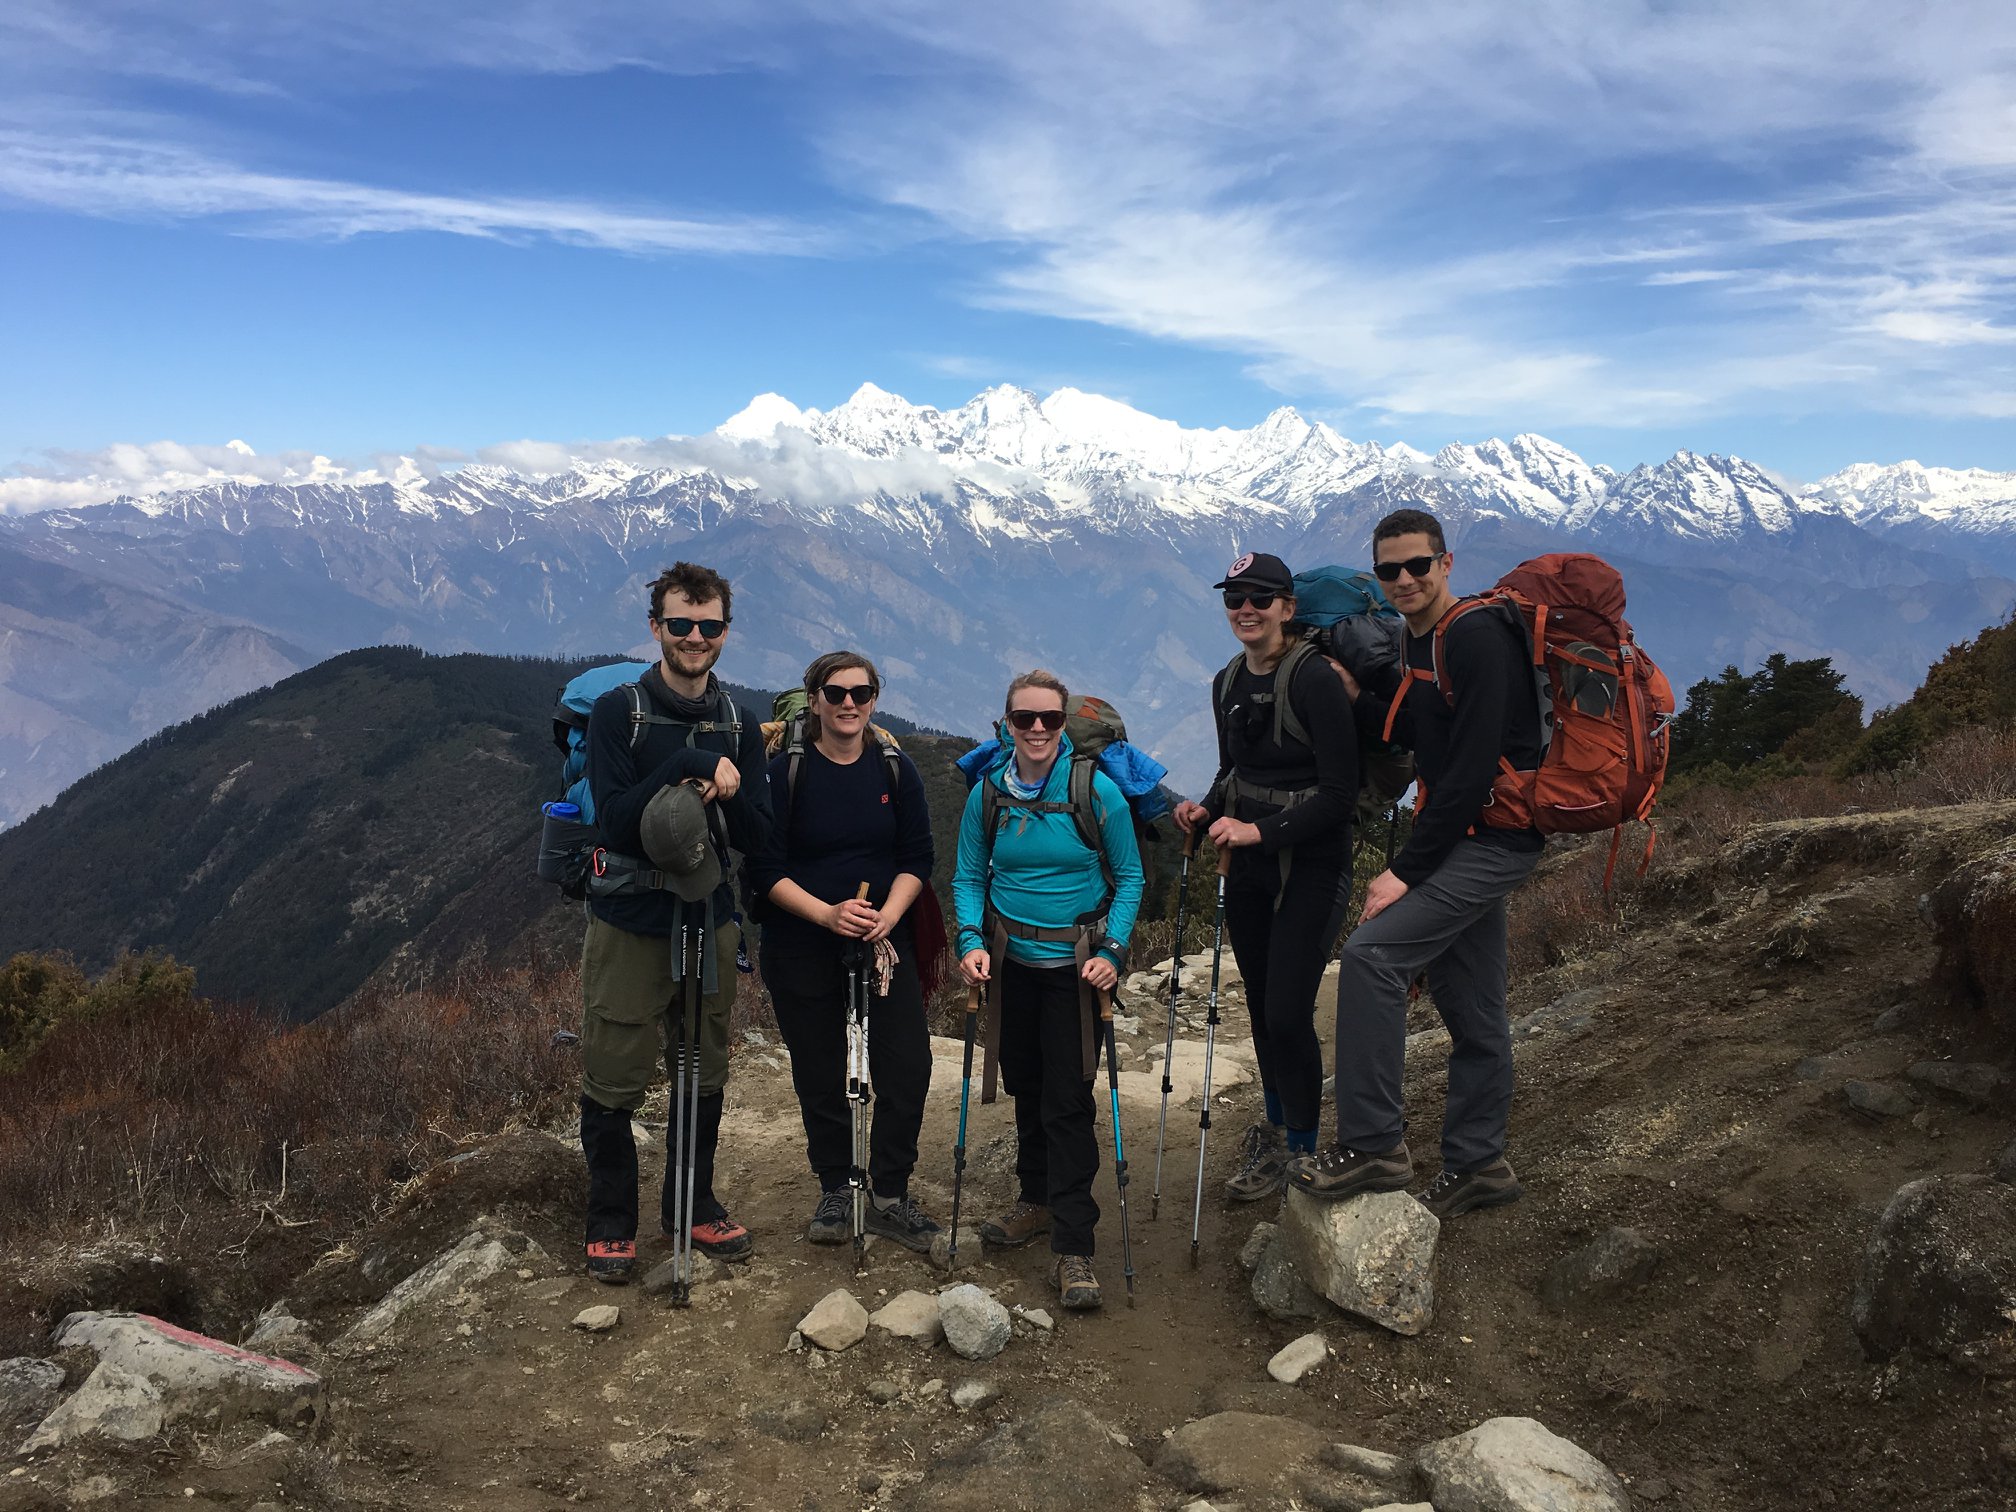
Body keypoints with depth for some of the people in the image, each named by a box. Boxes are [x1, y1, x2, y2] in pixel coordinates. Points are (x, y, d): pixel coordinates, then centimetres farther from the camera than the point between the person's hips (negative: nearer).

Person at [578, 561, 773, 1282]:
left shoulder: (738, 727, 5)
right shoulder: (617, 711, -8)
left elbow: (757, 837, 0)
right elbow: (617, 825, -17)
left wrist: (726, 791, -20)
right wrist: (689, 766, -26)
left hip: (709, 922, 4)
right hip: (630, 925, -4)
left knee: (704, 1078, 14)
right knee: (613, 1083, 2)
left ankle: (693, 1206, 32)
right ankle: (611, 1222, 21)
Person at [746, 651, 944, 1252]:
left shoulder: (895, 769, 5)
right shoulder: (787, 771, -4)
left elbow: (917, 859, 4)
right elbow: (766, 869, -7)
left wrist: (887, 916, -14)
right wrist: (827, 913, -20)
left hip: (886, 942, 2)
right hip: (802, 948, -2)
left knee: (908, 1066, -4)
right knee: (821, 1075, 6)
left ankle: (889, 1196, 11)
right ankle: (836, 1192, 24)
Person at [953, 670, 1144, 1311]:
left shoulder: (1098, 791, -11)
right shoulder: (987, 794, -3)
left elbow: (1129, 876, -3)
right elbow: (968, 878, 6)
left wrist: (1112, 951, -14)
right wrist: (972, 941, -11)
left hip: (1075, 965, -3)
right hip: (1012, 962, 4)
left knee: (1067, 1098, -6)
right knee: (1025, 1085, 17)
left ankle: (1073, 1245, 1)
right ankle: (1038, 1200, 37)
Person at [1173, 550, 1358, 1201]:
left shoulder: (1314, 678, -17)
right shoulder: (1227, 684, 6)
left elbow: (1339, 794, -18)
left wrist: (1261, 830, -23)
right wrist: (1206, 810, -1)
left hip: (1311, 867, -7)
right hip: (1249, 865, 7)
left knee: (1288, 1013, -7)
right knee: (1259, 1005, 15)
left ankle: (1303, 1148, 14)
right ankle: (1276, 1127, 35)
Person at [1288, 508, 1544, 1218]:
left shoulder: (1479, 638, -17)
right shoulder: (1418, 641, 12)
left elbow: (1472, 768, -22)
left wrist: (1407, 869, -21)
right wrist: (1357, 694, 1)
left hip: (1492, 837, -9)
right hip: (1465, 838, 9)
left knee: (1371, 953, -20)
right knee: (1471, 1009, 15)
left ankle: (1373, 1145, -12)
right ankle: (1477, 1163, 27)